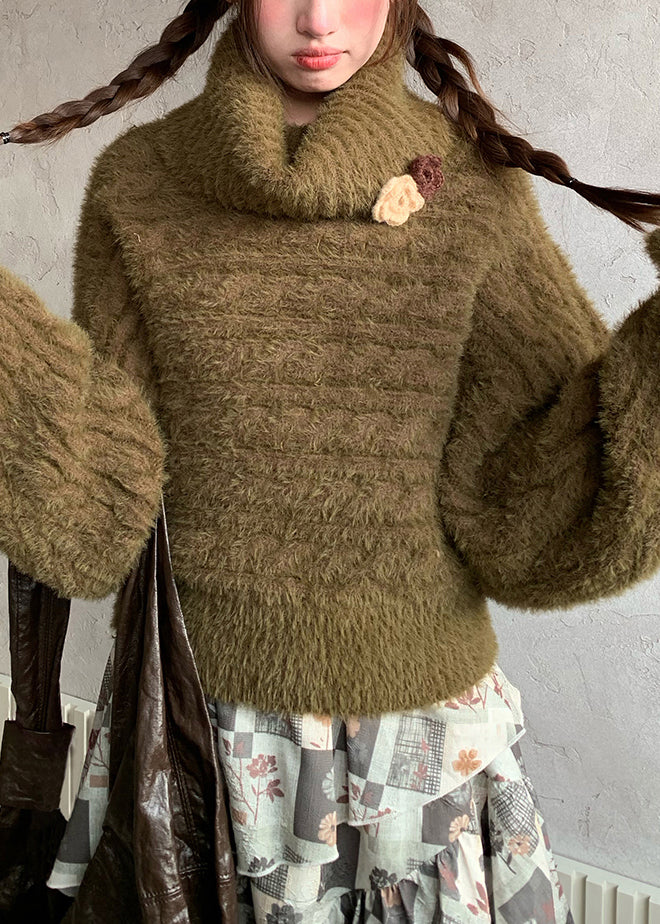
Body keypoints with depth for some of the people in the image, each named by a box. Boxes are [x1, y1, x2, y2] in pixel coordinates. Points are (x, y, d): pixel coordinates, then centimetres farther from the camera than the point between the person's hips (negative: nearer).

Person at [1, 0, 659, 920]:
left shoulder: (477, 193, -6)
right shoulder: (137, 185, -5)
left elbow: (526, 526, -10)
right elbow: (95, 519, -7)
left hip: (422, 719, 0)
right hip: (192, 729, 1)